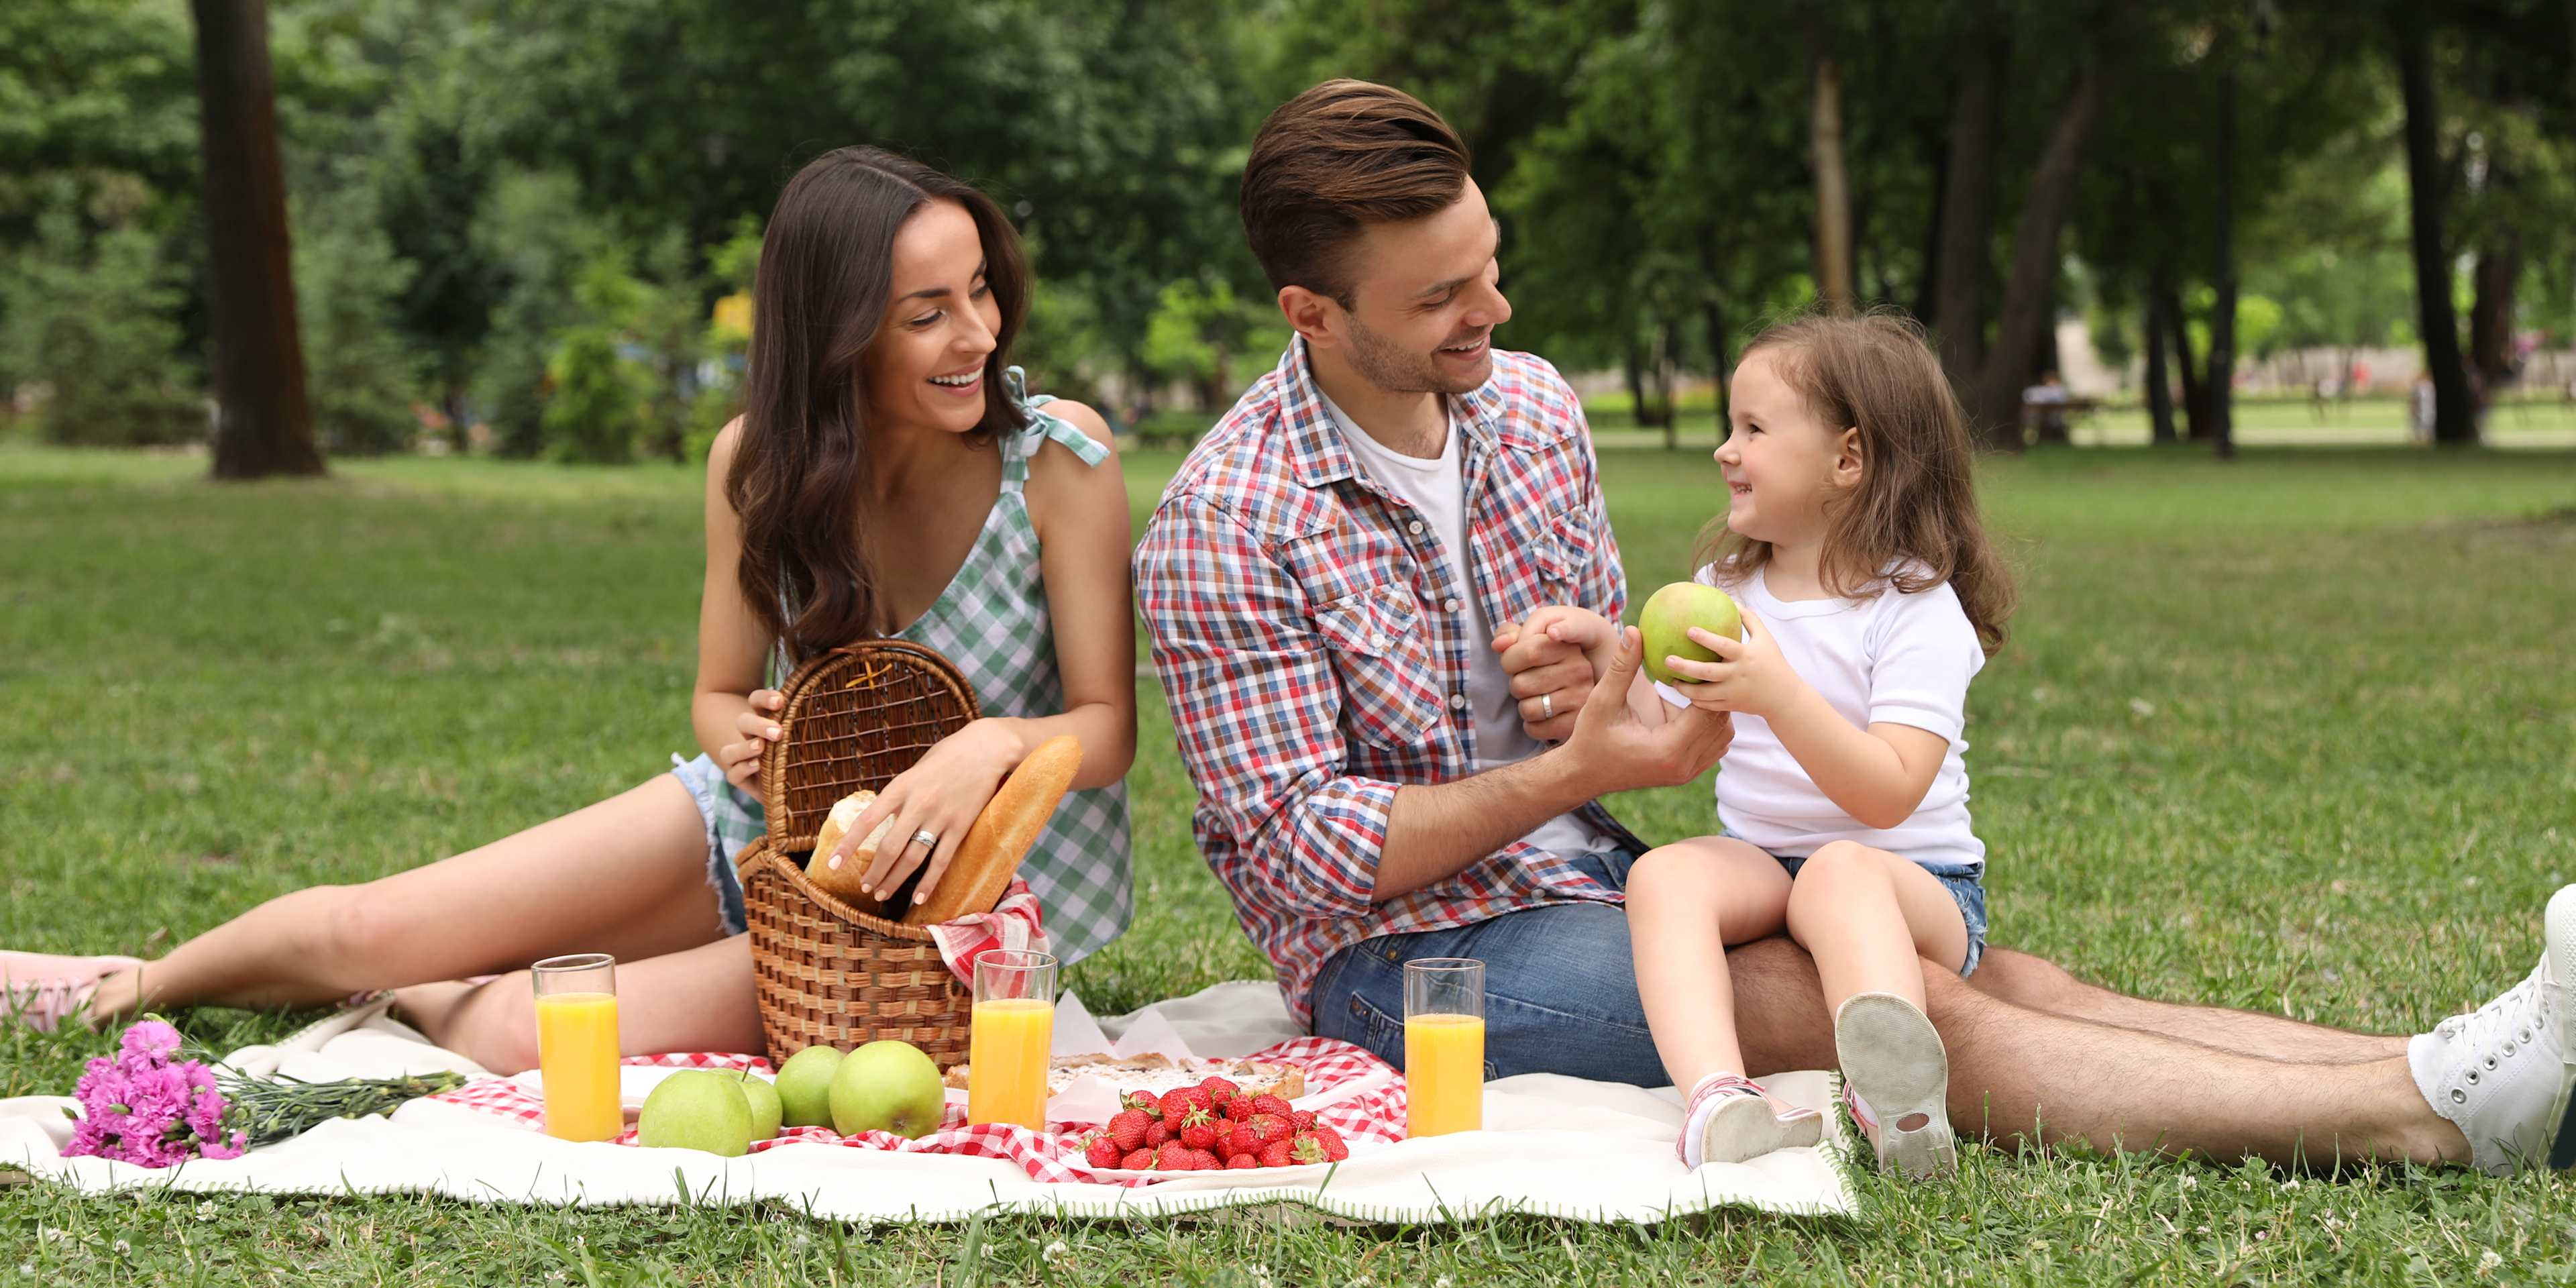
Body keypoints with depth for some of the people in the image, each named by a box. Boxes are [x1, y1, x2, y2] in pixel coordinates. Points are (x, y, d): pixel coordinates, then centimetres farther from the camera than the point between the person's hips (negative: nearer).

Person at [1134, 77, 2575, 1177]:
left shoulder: (1532, 406, 7)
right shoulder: (1226, 527, -14)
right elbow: (1304, 849, -17)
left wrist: (1594, 684, -8)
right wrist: (1581, 767, -21)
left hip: (1593, 875, 7)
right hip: (1408, 948, -7)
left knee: (2000, 978, -13)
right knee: (1907, 1011, -25)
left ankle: (2422, 1074, -24)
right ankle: (2425, 1112, -34)